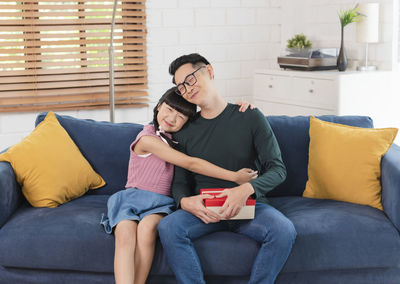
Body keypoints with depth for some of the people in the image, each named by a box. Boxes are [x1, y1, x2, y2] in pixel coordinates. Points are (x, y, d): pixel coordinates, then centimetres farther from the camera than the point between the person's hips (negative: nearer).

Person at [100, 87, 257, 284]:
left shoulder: (180, 137, 13)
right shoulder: (148, 139, -8)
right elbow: (191, 164, -12)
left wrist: (238, 109, 3)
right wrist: (234, 176, -12)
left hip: (160, 202, 4)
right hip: (133, 196, -3)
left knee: (147, 227, -31)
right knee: (125, 234, -34)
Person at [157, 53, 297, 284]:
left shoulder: (250, 118, 1)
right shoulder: (185, 131, 9)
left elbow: (278, 169, -3)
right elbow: (179, 183, 10)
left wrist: (246, 189, -23)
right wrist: (185, 202, -16)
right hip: (203, 209, 2)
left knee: (284, 230, -31)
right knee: (168, 228, -29)